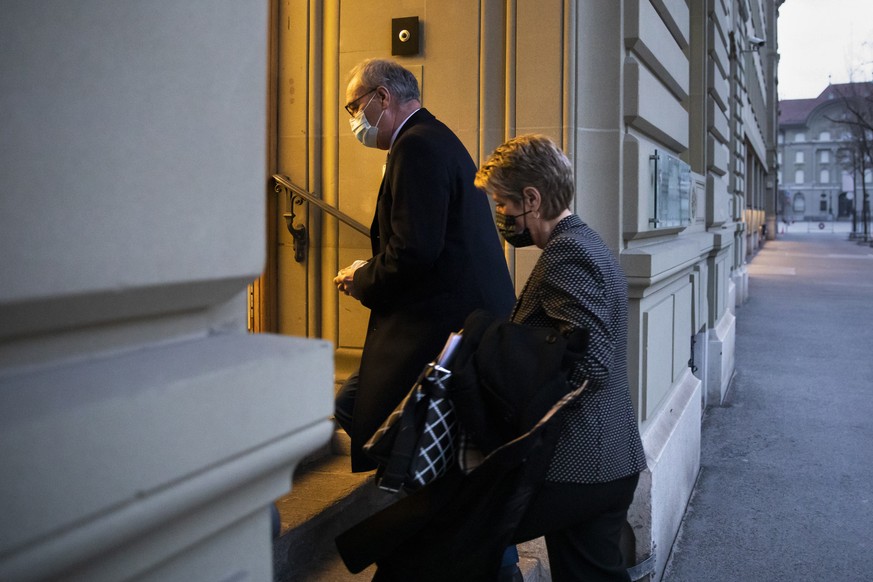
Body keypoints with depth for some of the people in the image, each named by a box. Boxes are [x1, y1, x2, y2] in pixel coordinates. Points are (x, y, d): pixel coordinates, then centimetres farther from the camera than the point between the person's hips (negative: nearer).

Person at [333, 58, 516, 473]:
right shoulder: (436, 139, 20)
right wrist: (369, 275, 11)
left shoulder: (417, 147, -13)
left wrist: (361, 280, -5)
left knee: (349, 412, -8)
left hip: (445, 325, -11)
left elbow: (414, 251, -23)